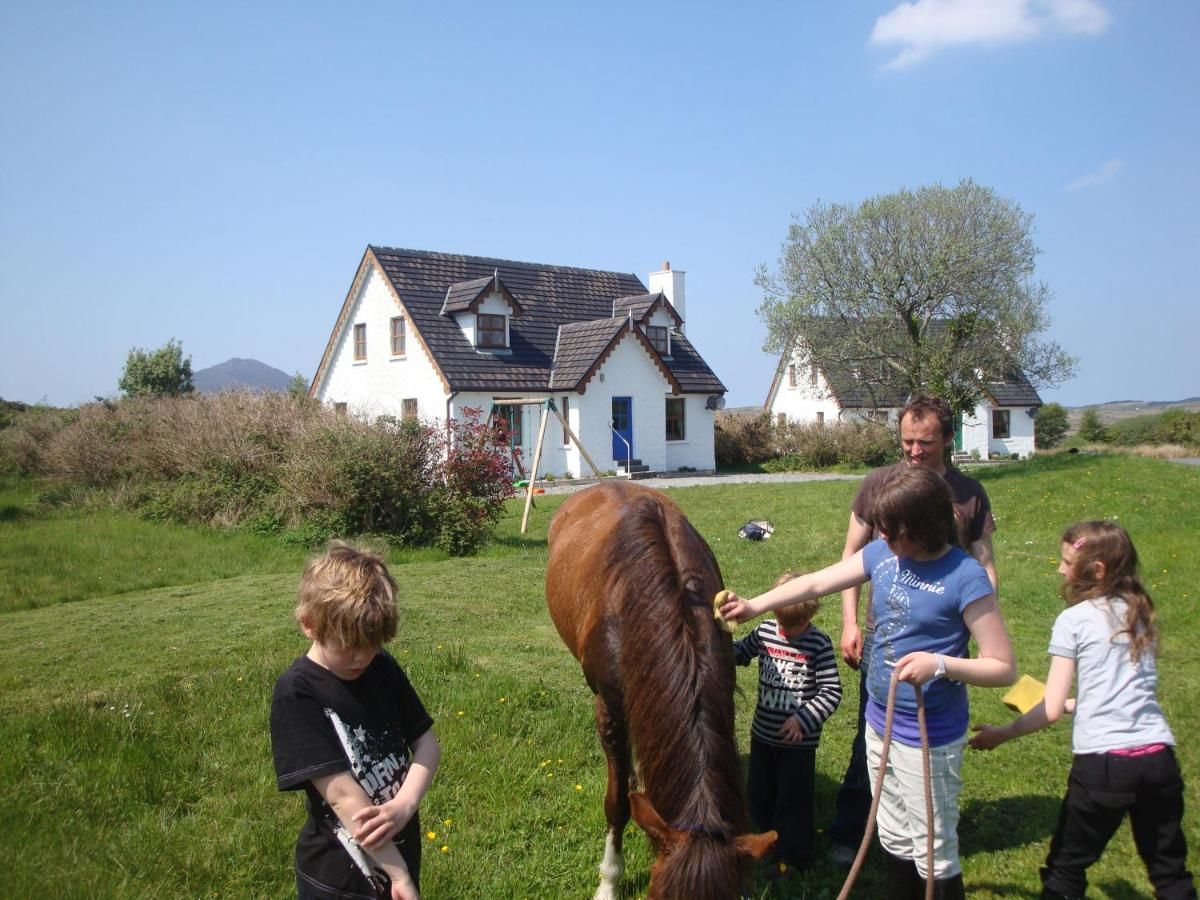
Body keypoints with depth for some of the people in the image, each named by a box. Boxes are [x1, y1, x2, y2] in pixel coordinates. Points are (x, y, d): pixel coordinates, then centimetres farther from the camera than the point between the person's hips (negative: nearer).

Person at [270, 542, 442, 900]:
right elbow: (342, 795, -23)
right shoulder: (297, 693, -19)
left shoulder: (383, 669, -3)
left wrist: (405, 804, -18)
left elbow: (427, 742, 1)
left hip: (402, 853, 5)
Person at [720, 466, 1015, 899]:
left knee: (934, 854, 7)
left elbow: (1004, 668, -18)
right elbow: (815, 583, 7)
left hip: (929, 737, -6)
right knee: (895, 841, 22)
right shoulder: (882, 553, -2)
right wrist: (755, 606, 4)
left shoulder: (965, 578, -21)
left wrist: (938, 664, -31)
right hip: (880, 721, 7)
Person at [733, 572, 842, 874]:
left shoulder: (818, 644, -17)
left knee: (794, 799, 8)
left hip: (798, 740, -5)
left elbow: (831, 692, -16)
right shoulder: (764, 631, -5)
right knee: (758, 793, 20)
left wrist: (803, 719, -23)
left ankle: (794, 857, 25)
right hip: (763, 734, 5)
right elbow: (740, 653, 12)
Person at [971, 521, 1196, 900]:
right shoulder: (1139, 613, 10)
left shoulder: (1073, 620, -6)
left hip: (1104, 762, -5)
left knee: (1066, 868, 11)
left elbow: (1052, 709, -7)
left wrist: (1000, 734, 5)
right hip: (1159, 755, 6)